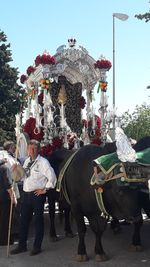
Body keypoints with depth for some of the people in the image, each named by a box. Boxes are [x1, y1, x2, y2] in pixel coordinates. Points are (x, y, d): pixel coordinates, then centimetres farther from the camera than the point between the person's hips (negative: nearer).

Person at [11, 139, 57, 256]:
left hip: (38, 194, -7)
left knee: (38, 220, 5)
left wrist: (45, 189, -11)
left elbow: (52, 177, -16)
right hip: (26, 194, 7)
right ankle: (22, 245, 24)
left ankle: (37, 247, 16)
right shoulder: (27, 161, 11)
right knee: (24, 220, 12)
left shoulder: (43, 162, -11)